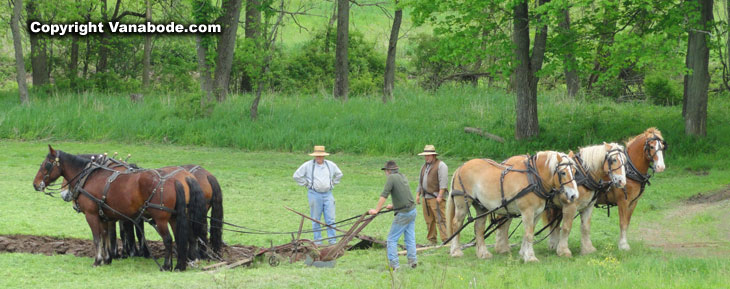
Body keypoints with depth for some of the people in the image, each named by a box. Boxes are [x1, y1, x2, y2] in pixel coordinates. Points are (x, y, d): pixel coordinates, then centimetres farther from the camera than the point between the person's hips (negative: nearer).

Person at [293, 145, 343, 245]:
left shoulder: (331, 165, 7)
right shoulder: (308, 165, -2)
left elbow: (339, 174, 25)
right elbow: (297, 176, 3)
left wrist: (332, 183, 14)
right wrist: (306, 184, 1)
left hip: (328, 194, 2)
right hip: (314, 194, -2)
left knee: (330, 219, -1)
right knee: (316, 220, 2)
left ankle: (333, 241, 1)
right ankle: (317, 241, 8)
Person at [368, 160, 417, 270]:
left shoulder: (392, 178, -12)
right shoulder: (403, 177, 12)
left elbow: (384, 195, -17)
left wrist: (376, 210, -14)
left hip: (403, 214, -8)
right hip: (412, 210, 8)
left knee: (392, 239, -1)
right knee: (410, 238, 16)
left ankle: (394, 263, -4)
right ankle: (412, 260, 16)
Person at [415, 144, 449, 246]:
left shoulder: (440, 165, -5)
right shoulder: (424, 167, 20)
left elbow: (443, 182, -14)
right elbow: (420, 181, 27)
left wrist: (440, 196, -20)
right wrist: (418, 194, 18)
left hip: (436, 197, -8)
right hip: (425, 197, 8)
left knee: (440, 219, -12)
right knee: (429, 220, 9)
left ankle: (446, 240, -13)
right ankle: (431, 240, 15)